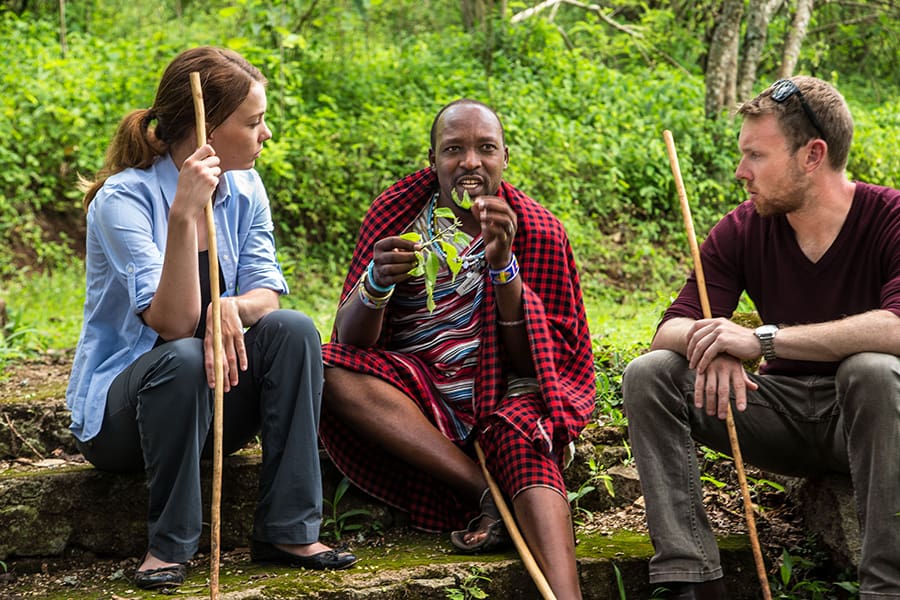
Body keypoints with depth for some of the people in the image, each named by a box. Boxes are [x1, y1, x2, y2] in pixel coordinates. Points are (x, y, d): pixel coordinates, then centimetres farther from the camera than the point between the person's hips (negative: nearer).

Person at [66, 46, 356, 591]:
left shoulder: (244, 189, 1)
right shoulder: (123, 198, -19)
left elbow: (266, 293, -6)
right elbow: (173, 323, -28)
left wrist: (230, 307, -29)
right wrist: (183, 214, -39)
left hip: (214, 404, 5)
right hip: (119, 412, -5)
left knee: (292, 329, -21)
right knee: (183, 358, -36)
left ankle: (288, 530, -18)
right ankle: (169, 544, -19)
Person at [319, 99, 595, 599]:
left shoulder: (538, 232, 1)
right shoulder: (397, 214, 2)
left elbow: (538, 360, -5)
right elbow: (349, 342, -5)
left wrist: (503, 266, -20)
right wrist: (377, 282, -28)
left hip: (503, 397, -1)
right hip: (412, 398, 2)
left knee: (521, 436, -35)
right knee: (332, 374, -27)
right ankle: (491, 496, -29)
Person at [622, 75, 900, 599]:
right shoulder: (742, 231, -2)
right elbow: (671, 329, -7)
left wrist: (763, 339, -37)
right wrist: (711, 345, -33)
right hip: (784, 415, 5)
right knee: (648, 374, -14)